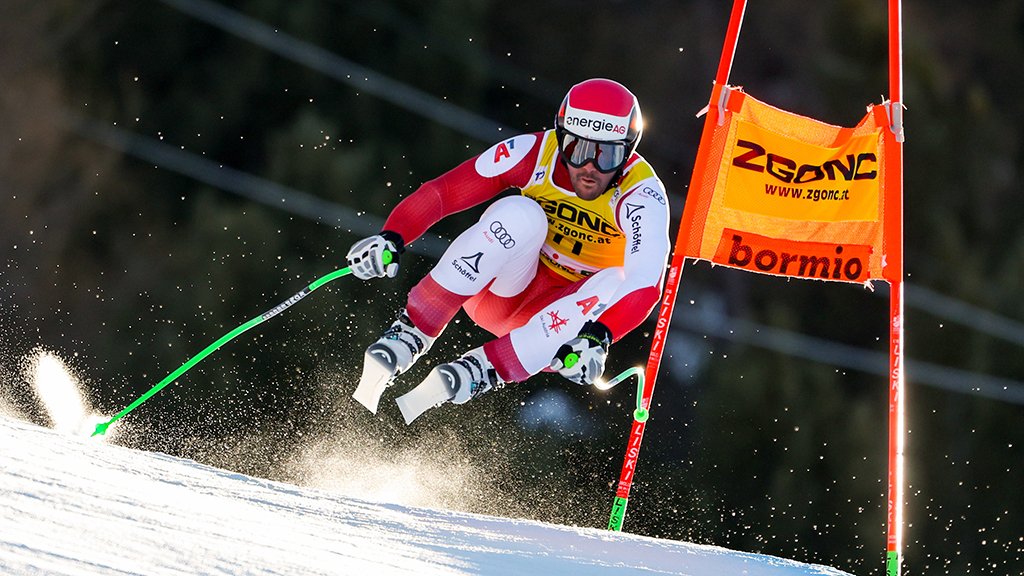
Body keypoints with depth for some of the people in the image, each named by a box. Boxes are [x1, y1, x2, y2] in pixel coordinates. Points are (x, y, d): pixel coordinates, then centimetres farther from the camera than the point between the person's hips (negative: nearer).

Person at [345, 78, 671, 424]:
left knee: (614, 283, -32)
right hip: (502, 293, 0)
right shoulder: (534, 152, -15)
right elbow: (442, 192, -15)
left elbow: (646, 284, -33)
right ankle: (412, 332, -28)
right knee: (520, 212, -29)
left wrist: (599, 336, -50)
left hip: (564, 315, 0)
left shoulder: (642, 195, -21)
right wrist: (392, 237, -32)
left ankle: (483, 372, -35)